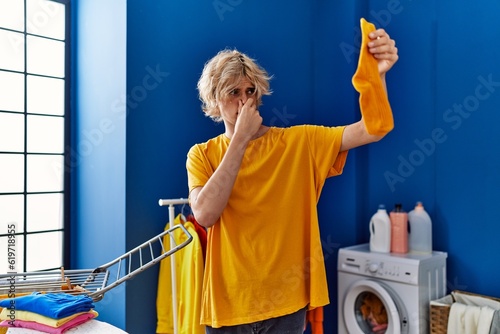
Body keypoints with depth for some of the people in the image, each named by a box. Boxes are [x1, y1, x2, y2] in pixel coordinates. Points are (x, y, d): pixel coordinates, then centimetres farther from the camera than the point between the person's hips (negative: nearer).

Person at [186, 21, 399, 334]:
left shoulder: (298, 142, -4)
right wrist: (241, 139, -19)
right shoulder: (202, 155, -3)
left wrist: (378, 73, -30)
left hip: (286, 302, 0)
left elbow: (371, 130, -12)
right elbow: (205, 214, -20)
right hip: (227, 305, 1)